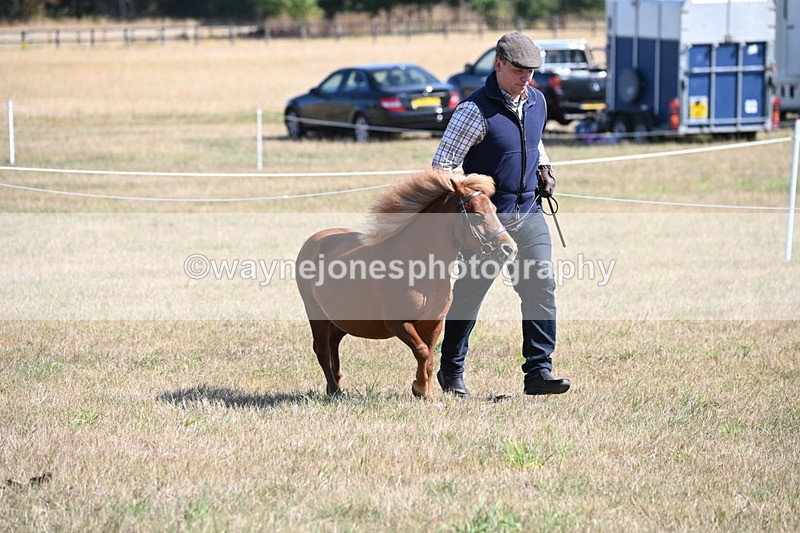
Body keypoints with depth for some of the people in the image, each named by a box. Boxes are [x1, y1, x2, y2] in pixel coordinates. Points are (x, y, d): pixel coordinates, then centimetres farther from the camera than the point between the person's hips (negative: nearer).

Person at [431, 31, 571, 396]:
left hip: (529, 213, 5)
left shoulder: (536, 101, 7)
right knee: (469, 293, 5)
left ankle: (539, 370, -6)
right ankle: (451, 371, 21)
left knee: (541, 287, -7)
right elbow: (442, 163, -15)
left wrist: (543, 168, 10)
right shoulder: (476, 110, -14)